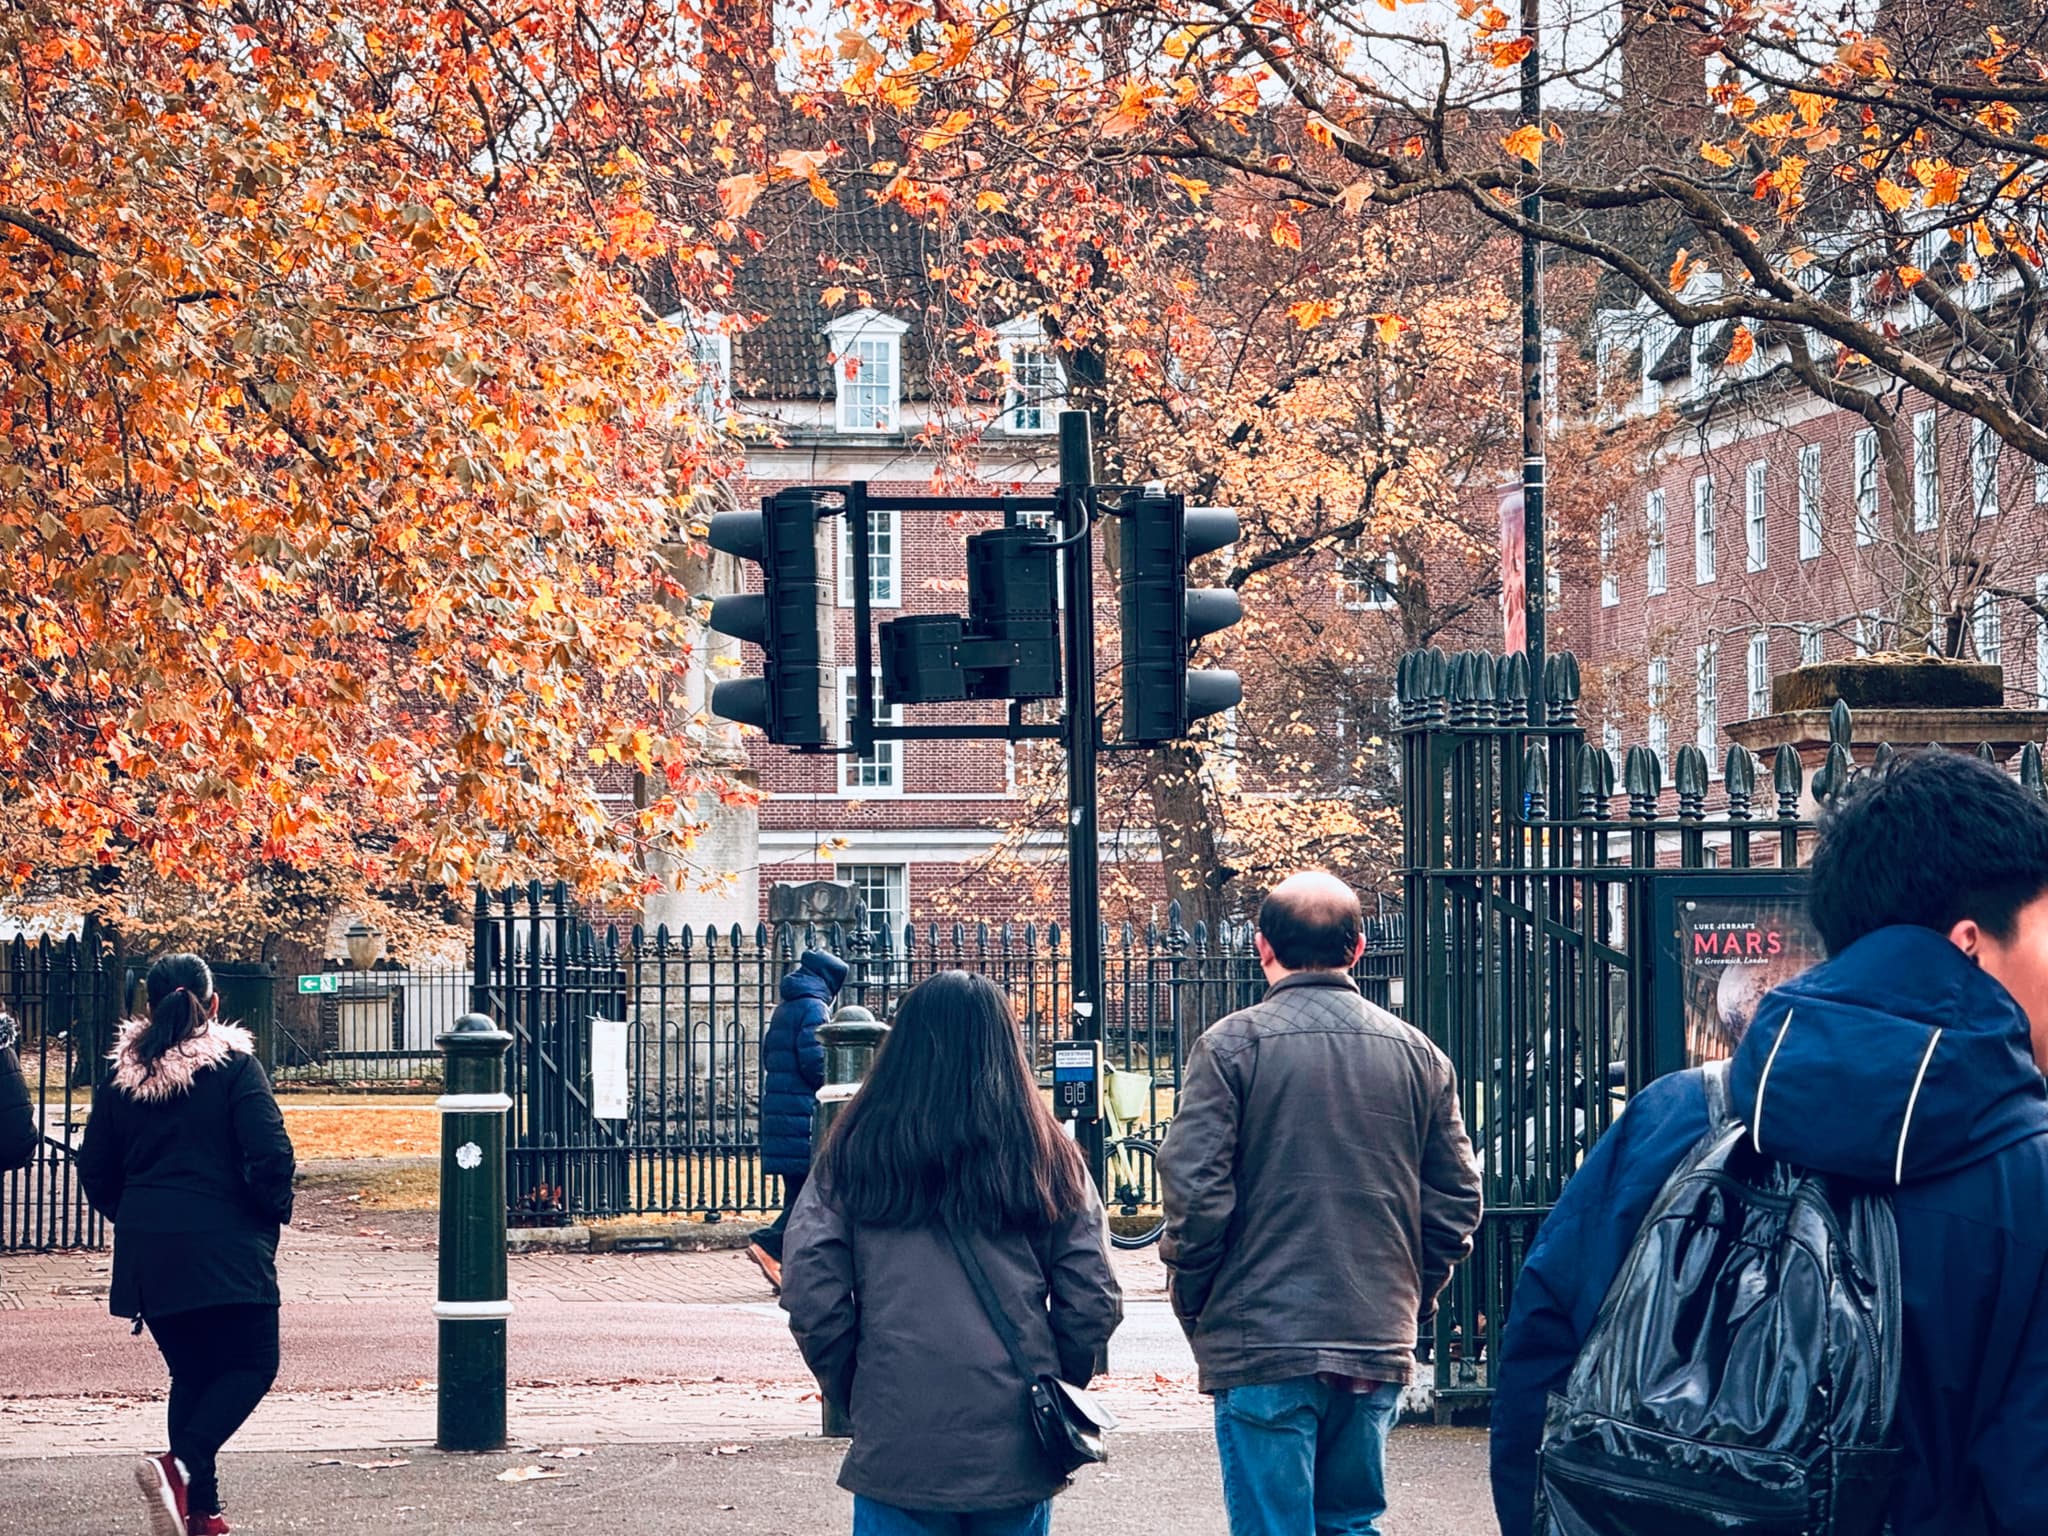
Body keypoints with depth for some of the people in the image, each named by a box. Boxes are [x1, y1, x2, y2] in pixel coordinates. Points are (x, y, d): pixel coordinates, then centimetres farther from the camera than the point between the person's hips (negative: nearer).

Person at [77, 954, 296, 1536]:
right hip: (224, 1248, -5)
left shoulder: (121, 1074, 5)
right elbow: (270, 1154, -15)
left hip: (146, 1249, 5)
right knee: (251, 1365, 5)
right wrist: (274, 1212, 3)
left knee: (189, 1372, 16)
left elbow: (95, 1167, 10)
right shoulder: (234, 1065, -8)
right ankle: (182, 1466, -18)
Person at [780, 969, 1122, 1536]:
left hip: (896, 1450, -1)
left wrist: (856, 1397, 6)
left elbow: (810, 1298, -6)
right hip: (1016, 1456, 1)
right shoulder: (1047, 1159, 3)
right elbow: (1094, 1305, 0)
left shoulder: (854, 1155, 0)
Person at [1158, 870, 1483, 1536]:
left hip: (1262, 1343, -4)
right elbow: (1457, 1202, 7)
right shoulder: (1417, 1054, 7)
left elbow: (1195, 1193, -11)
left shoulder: (1231, 1045, -6)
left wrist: (1194, 1308, 3)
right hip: (1379, 1346, 4)